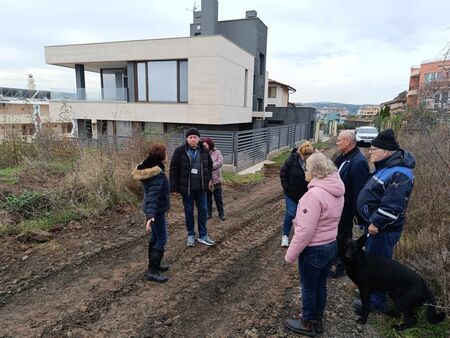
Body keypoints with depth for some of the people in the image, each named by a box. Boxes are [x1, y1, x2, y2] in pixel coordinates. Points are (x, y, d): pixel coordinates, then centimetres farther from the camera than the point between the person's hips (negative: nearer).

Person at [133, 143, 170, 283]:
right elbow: (152, 196, -33)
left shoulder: (149, 169, 5)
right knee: (161, 240, 0)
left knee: (155, 237, 21)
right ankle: (152, 272, 6)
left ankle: (153, 264, 35)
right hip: (157, 210, -10)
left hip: (153, 209, 10)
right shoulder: (157, 174, -25)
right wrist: (151, 216, -39)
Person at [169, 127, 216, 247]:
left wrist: (208, 178, 9)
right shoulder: (180, 151, -10)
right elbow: (174, 169, -9)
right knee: (188, 212, 10)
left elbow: (209, 165, 17)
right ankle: (191, 235, 26)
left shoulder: (204, 151, 1)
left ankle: (203, 235, 22)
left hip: (201, 187, 3)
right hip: (186, 187, -3)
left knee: (203, 210, 9)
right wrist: (174, 187, -12)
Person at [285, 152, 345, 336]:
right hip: (331, 245, 8)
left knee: (308, 288, 12)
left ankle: (308, 324, 31)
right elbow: (329, 220, 8)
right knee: (320, 285, 22)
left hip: (314, 249, -8)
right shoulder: (336, 190, 1)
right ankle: (317, 321, 39)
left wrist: (291, 254, -16)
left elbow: (305, 230, -26)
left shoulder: (315, 193, -27)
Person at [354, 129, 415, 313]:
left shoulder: (399, 174, -26)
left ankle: (376, 301, 22)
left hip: (383, 230, -10)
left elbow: (392, 205, -31)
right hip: (373, 224, 10)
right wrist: (371, 222, 19)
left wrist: (376, 223, -25)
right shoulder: (386, 166, 7)